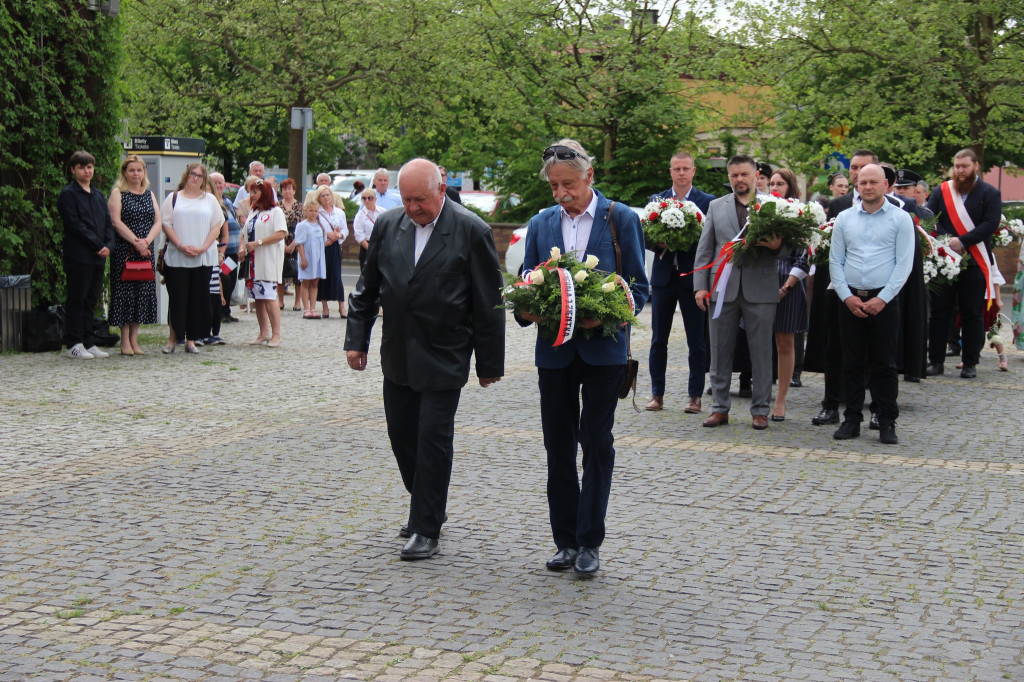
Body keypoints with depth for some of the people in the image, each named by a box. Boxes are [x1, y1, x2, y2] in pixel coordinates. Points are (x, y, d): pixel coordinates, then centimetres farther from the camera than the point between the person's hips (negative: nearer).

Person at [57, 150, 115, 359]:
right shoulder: (68, 194, -3)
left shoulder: (98, 195, 18)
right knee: (76, 301, -2)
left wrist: (108, 246, -2)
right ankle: (74, 344, 2)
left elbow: (108, 223, 16)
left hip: (98, 257, 6)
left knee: (91, 301, 9)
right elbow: (75, 225, -11)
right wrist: (98, 245, -13)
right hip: (78, 257, -6)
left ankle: (89, 343, 12)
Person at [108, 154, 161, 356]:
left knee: (142, 292, 3)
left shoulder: (149, 194, 15)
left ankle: (134, 340, 9)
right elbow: (116, 221, -9)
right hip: (124, 251, -5)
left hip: (145, 252, 5)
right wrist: (136, 242, -16)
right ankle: (125, 341, 0)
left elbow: (158, 222, 7)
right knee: (125, 292, -4)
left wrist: (146, 241, -10)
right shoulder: (117, 193, 1)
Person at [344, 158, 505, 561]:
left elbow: (488, 302, -6)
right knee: (401, 435, 11)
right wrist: (357, 340, 9)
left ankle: (426, 529, 4)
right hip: (398, 357, 5)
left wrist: (489, 363, -5)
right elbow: (367, 288, 14)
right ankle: (426, 509, 31)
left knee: (433, 438, -4)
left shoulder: (471, 232, -9)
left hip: (444, 358, -5)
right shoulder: (387, 226, 4)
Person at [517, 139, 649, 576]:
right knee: (558, 446, 8)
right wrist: (526, 309, -10)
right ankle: (565, 540, 18)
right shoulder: (540, 224, 9)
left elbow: (638, 286, -2)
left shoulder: (621, 219, -1)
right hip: (554, 350, 4)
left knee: (596, 444, 0)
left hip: (602, 348, -3)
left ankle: (589, 543, 7)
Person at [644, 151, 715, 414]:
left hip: (693, 276, -2)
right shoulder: (656, 200, 9)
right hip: (663, 276, 3)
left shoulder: (707, 201, 0)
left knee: (696, 341, 2)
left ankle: (695, 396, 9)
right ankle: (657, 394, 14)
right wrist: (658, 244, -12)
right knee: (658, 339, 6)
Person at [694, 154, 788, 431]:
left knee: (761, 352, 2)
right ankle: (720, 407, 15)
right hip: (723, 288, 2)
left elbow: (788, 247, 6)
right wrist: (700, 285, 1)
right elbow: (704, 249, 10)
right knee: (720, 351, 6)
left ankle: (760, 409, 11)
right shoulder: (716, 207, 12)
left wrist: (777, 246, -18)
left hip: (760, 290, -2)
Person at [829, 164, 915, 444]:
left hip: (884, 301, -2)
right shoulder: (844, 219, 9)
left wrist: (882, 299, -11)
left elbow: (904, 263, -4)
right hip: (850, 300, 2)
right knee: (852, 363, 5)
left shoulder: (900, 219, 1)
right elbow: (835, 261, 7)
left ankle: (887, 423, 7)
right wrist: (847, 296, -5)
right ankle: (852, 420, 12)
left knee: (884, 364, 1)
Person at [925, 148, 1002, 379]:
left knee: (972, 314, 3)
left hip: (974, 262, -2)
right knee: (939, 312, 3)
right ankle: (936, 361, 10)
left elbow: (990, 225, -9)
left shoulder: (990, 194, 2)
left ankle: (970, 363, 9)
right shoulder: (941, 191, 8)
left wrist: (962, 241, -17)